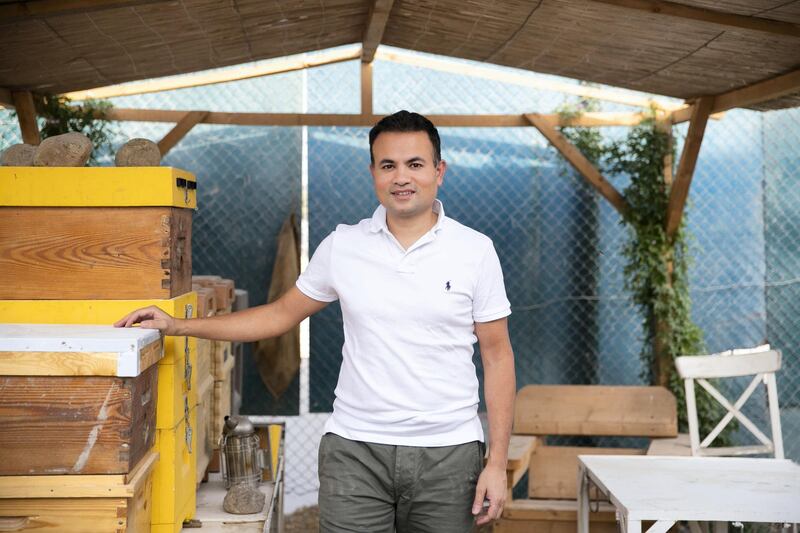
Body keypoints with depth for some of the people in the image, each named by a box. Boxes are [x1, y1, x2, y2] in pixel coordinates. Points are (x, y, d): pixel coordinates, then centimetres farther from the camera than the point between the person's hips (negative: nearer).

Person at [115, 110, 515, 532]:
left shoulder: (476, 251, -2)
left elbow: (497, 355, 0)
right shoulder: (342, 246, 2)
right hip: (355, 449, 1)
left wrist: (497, 463, -4)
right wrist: (177, 326, 6)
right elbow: (282, 314, 12)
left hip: (447, 451, 0)